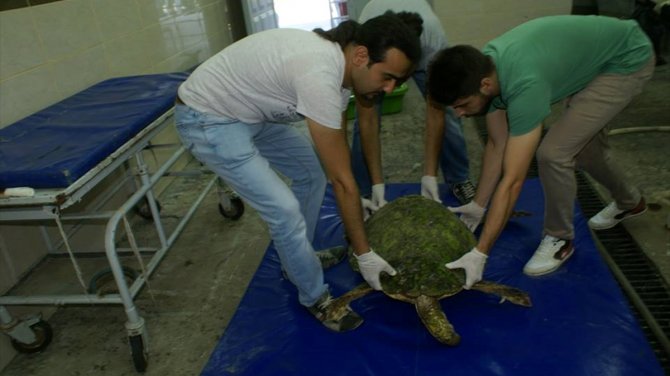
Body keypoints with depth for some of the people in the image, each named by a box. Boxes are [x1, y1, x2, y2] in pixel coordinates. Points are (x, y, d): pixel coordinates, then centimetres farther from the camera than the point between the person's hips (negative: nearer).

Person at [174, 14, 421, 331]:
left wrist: (357, 200, 10)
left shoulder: (337, 60, -3)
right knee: (285, 211, -16)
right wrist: (364, 253, -18)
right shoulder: (320, 76, -33)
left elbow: (338, 148, 10)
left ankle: (298, 261, 32)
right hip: (207, 119, -10)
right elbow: (341, 179, -28)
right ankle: (316, 300, 9)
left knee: (311, 171, 15)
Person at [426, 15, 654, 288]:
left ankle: (560, 238, 5)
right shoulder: (483, 68, -17)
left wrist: (479, 254, -35)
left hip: (628, 59, -8)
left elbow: (512, 182, -39)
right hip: (596, 56, 8)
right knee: (582, 147, 21)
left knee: (553, 152, -19)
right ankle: (629, 202, 50)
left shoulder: (524, 85, -41)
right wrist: (478, 205, -5)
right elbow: (497, 145, -6)